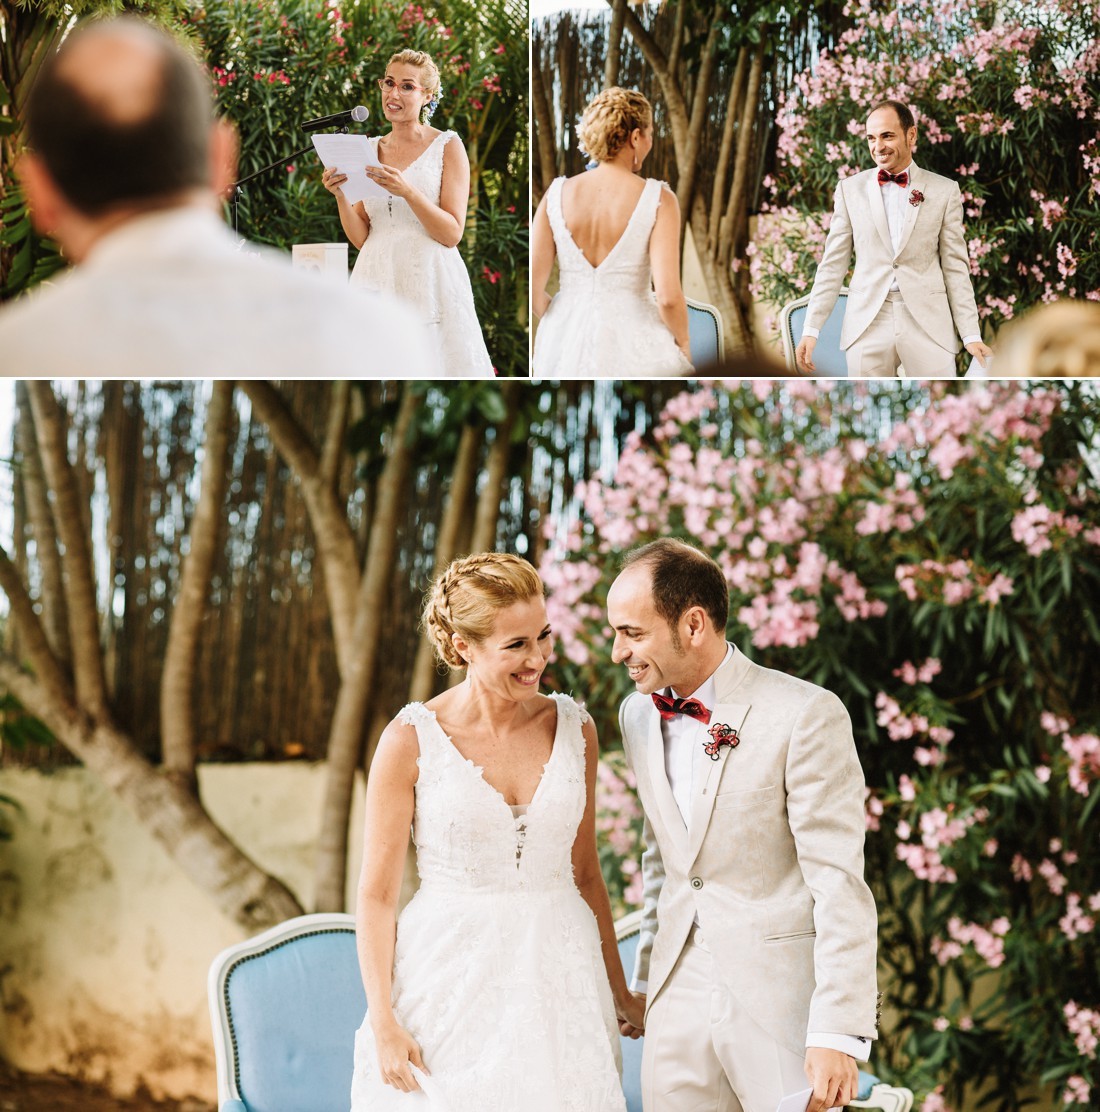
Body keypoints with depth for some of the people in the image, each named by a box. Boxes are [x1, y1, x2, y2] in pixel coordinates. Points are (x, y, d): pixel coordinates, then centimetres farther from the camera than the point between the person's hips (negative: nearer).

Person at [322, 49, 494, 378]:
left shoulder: (448, 146, 1)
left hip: (430, 283, -3)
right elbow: (360, 238, 10)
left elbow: (452, 234, -8)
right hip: (378, 279, 3)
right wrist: (340, 196, -7)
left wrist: (408, 192, -20)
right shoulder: (370, 151, 13)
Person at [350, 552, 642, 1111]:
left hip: (558, 976, 3)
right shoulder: (411, 740, -7)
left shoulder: (574, 729, 4)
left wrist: (619, 991, 17)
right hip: (450, 978, -3)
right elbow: (376, 895, -4)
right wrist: (383, 1025, -11)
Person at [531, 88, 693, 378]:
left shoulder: (557, 194, 1)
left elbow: (531, 288, -3)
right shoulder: (658, 200, -8)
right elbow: (668, 297, -15)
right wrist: (683, 344, 4)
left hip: (566, 345, 3)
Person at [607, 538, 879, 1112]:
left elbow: (840, 887, -15)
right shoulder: (639, 714, 6)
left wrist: (838, 1035, -19)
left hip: (783, 998, -5)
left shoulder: (805, 715, -14)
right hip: (680, 999, 6)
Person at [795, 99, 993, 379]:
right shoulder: (850, 189, 9)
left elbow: (955, 266, 6)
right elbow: (833, 264, 8)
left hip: (928, 322, -1)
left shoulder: (944, 191, 6)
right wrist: (811, 329, 1)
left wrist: (971, 335, -1)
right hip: (867, 322, 1)